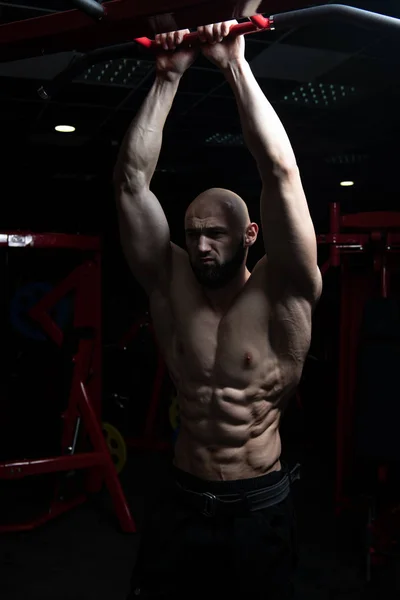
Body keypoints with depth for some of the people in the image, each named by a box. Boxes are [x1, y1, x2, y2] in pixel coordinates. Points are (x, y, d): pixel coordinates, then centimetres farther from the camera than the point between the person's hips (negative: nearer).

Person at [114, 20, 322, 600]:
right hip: (180, 503, 3)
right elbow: (132, 178, -7)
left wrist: (235, 64, -17)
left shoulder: (280, 293, -11)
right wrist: (168, 77, -7)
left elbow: (281, 172, -20)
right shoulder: (172, 283, -3)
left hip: (259, 510, -2)